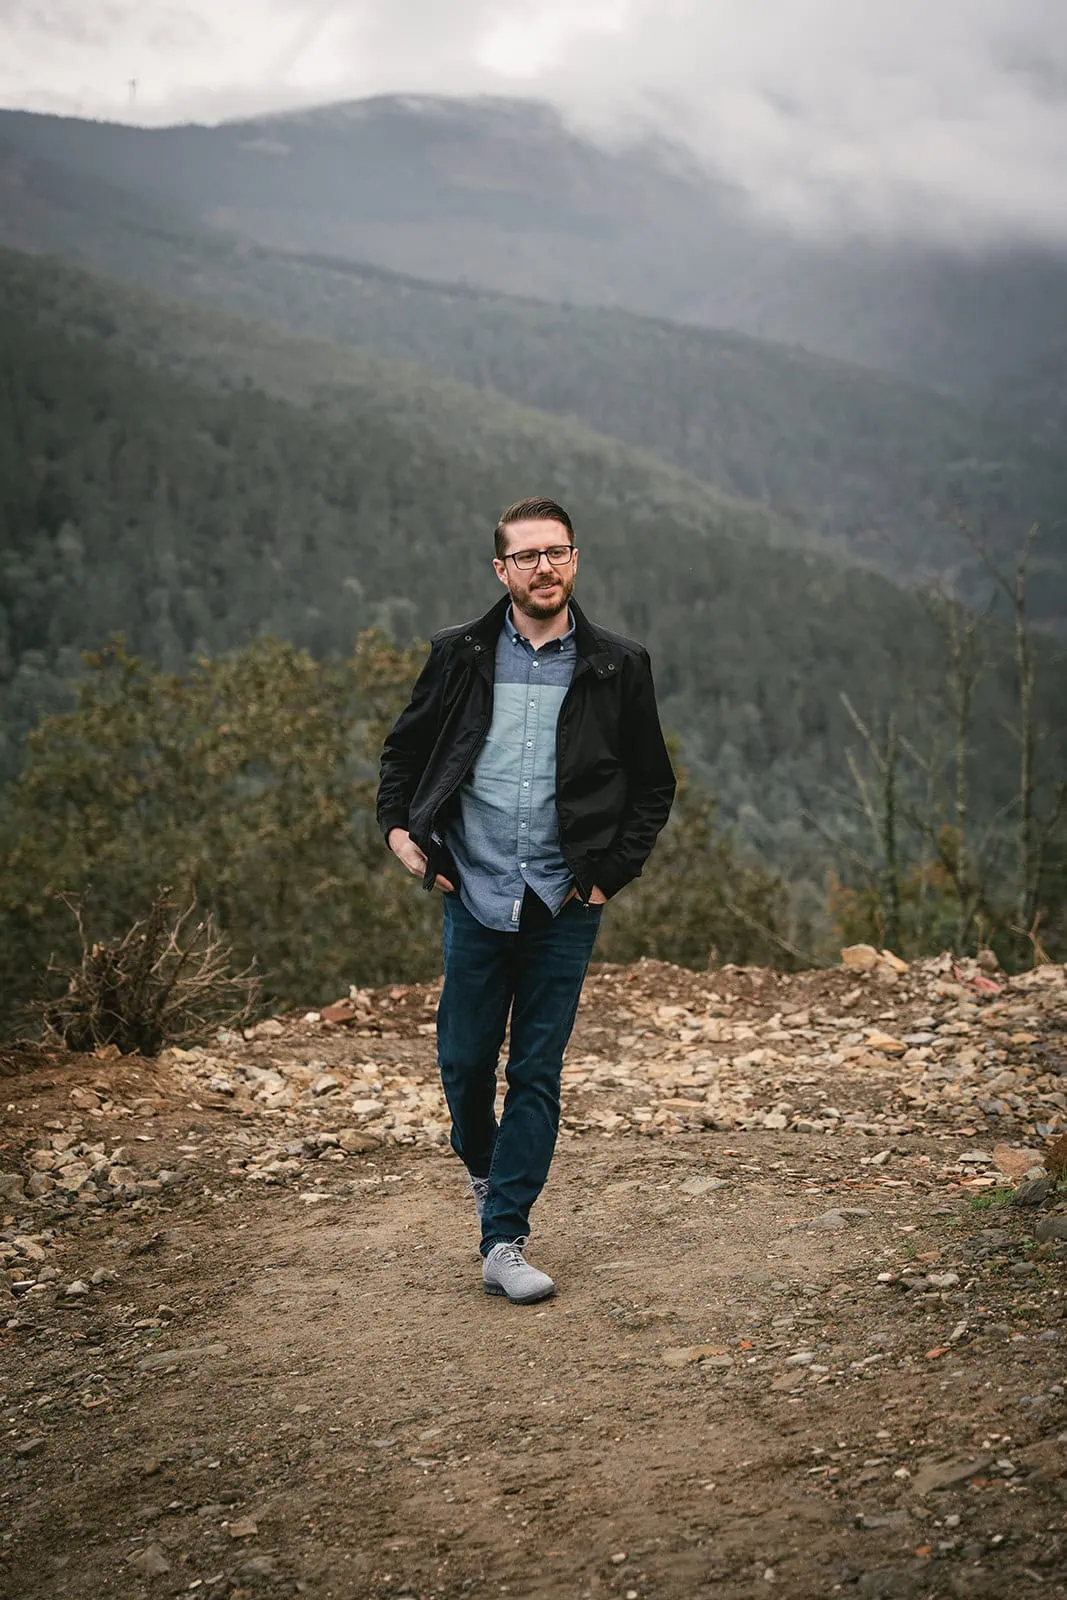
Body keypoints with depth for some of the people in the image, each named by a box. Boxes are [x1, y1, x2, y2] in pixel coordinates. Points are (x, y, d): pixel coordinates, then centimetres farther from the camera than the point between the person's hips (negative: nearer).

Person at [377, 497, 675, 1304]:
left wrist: (613, 870, -1)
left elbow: (654, 785, 8)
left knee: (538, 1072, 1)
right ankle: (485, 1170, 39)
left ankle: (505, 1242, 8)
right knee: (465, 1060, 7)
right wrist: (398, 825, 3)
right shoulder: (461, 656, 3)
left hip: (564, 905, -1)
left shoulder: (617, 667, 1)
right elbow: (405, 747, 17)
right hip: (475, 896, 1)